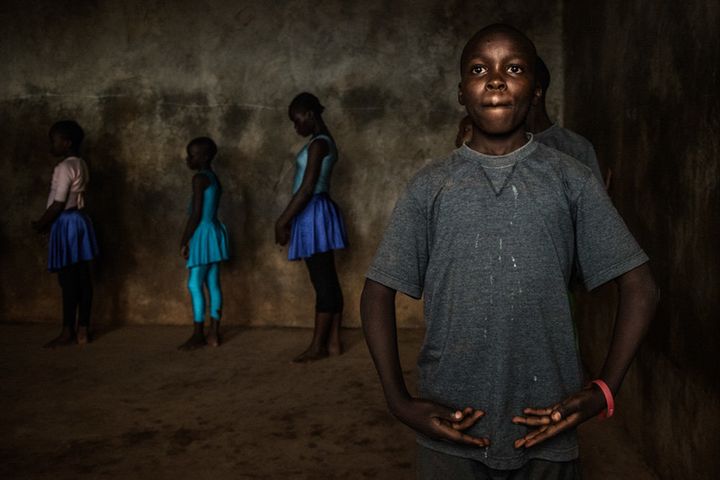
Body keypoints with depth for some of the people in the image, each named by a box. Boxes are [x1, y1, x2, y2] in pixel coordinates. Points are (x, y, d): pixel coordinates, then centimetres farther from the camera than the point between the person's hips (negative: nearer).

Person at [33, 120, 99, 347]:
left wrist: (41, 223, -4)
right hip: (79, 220, 10)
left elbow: (58, 204, -17)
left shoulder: (64, 167, -15)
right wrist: (46, 221, 17)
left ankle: (68, 332, 1)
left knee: (68, 280, -4)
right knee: (82, 278, 8)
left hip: (66, 223, -9)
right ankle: (83, 329, 13)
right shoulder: (80, 165, 13)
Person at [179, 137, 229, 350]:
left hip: (203, 234, -9)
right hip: (213, 232, 10)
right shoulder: (214, 178, 15)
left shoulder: (199, 178, -12)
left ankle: (198, 335, -4)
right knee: (213, 284, 8)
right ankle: (213, 333, 10)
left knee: (195, 284, -6)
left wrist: (184, 241, -13)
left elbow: (196, 214, -16)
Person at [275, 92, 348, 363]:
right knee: (327, 281, 9)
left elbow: (307, 188, -18)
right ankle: (333, 342, 14)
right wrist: (289, 219, 21)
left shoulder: (318, 143, -12)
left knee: (322, 282, -5)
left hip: (314, 214, -10)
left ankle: (318, 346, 1)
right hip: (315, 214, 10)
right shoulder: (325, 142, 18)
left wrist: (283, 220, -15)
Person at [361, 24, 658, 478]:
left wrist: (604, 389, -9)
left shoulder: (570, 180, 0)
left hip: (544, 429, 0)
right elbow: (379, 292, 1)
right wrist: (398, 398, -8)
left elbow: (639, 286, 1)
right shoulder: (430, 186, 1)